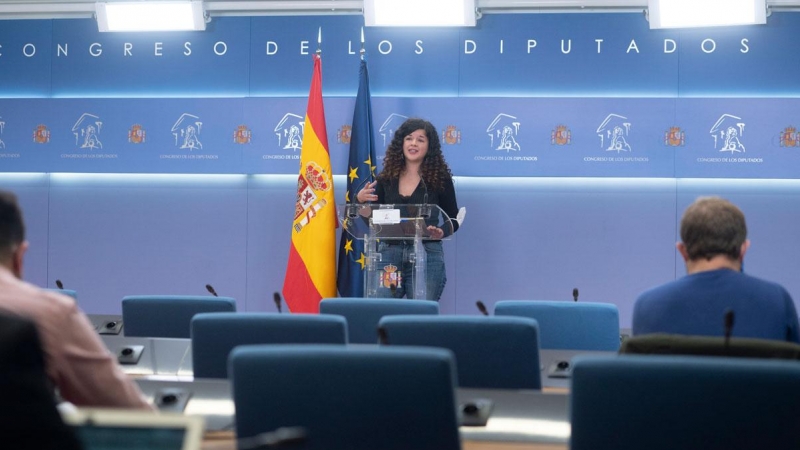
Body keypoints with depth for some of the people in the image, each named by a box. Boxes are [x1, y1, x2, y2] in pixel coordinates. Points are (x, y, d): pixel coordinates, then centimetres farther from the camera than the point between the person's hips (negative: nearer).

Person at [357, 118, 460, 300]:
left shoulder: (440, 178, 2)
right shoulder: (386, 178, 8)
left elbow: (453, 219, 5)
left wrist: (441, 232, -16)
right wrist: (361, 200, -6)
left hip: (427, 256, -2)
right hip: (388, 253, 2)